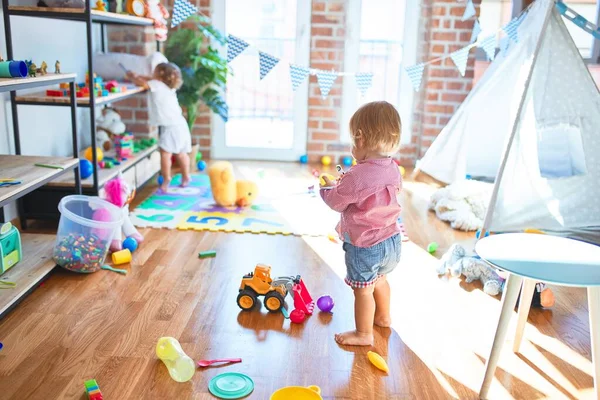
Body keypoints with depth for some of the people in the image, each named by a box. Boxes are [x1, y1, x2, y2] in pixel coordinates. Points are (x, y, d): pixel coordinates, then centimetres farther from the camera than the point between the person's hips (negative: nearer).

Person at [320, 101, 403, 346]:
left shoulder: (357, 176, -28)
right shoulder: (393, 169, -4)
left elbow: (337, 202, -14)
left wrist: (329, 187, 6)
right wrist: (345, 182, 9)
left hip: (365, 245, -8)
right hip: (391, 239, 8)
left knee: (363, 289, 9)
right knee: (379, 279, 30)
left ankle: (364, 333, 25)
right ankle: (383, 317, 50)